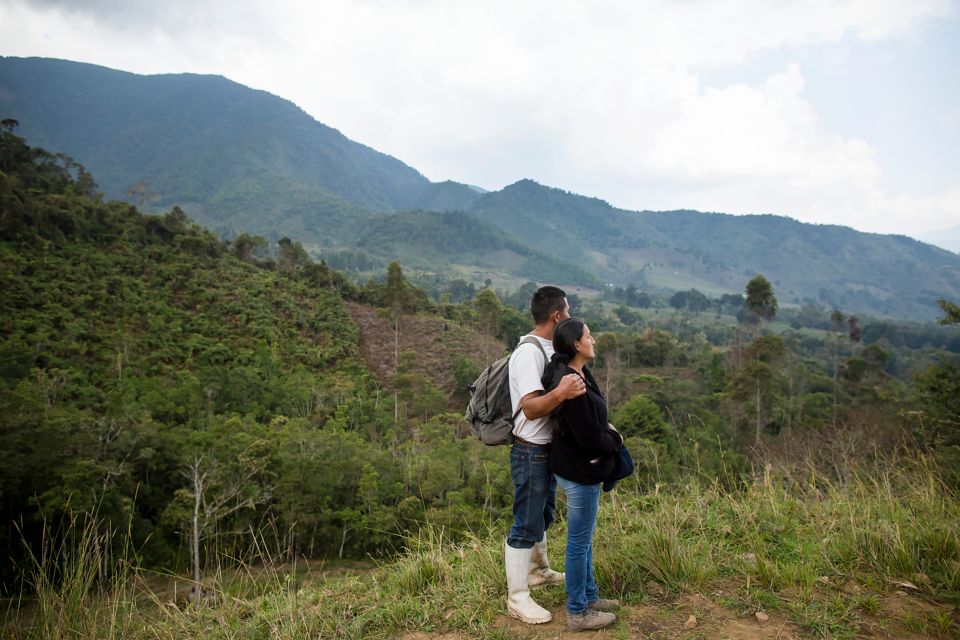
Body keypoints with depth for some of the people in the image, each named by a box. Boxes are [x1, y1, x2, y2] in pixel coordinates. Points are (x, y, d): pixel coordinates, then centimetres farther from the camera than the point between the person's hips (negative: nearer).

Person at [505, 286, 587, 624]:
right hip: (531, 453, -9)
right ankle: (517, 598, 15)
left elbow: (569, 396, 15)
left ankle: (538, 570, 44)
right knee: (526, 524, 1)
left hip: (548, 449, 9)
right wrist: (560, 393, -49)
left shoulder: (548, 349, 6)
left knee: (544, 516, 24)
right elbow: (531, 408, -32)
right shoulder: (529, 353, -23)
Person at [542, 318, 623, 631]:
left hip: (580, 467, 10)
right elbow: (590, 438, -24)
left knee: (584, 538, 23)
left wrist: (605, 428, 2)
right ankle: (577, 613, 22)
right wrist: (616, 438, -6)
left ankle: (590, 596, 40)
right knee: (579, 542, 5)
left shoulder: (579, 374, 4)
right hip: (580, 471, -10)